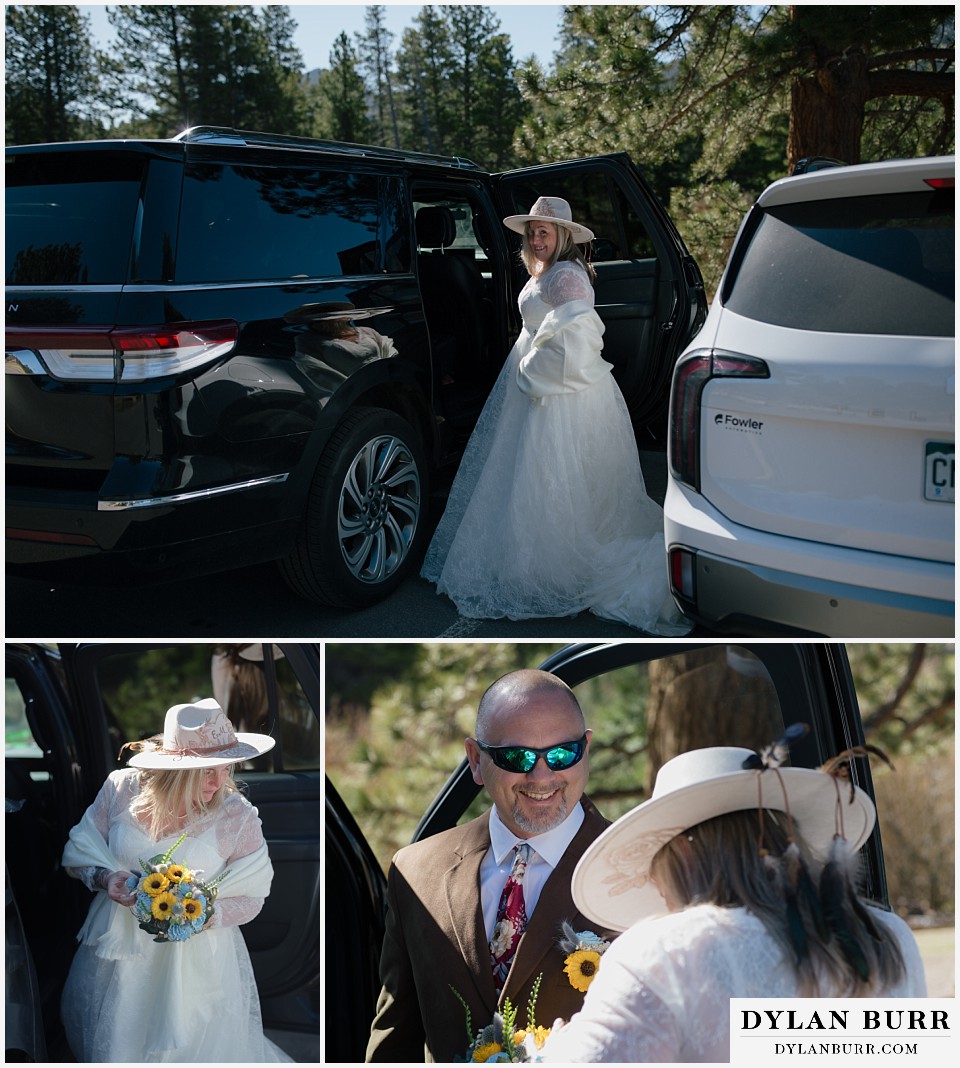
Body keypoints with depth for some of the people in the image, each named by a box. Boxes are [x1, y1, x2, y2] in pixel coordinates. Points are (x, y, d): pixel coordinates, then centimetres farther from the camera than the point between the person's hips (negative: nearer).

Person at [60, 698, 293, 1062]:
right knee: (110, 1046, 18)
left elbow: (250, 898, -7)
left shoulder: (238, 816, -15)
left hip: (193, 961, -2)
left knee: (188, 1048, 11)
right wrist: (105, 877, -18)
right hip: (117, 950, 2)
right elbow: (79, 849, 2)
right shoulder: (121, 788, -11)